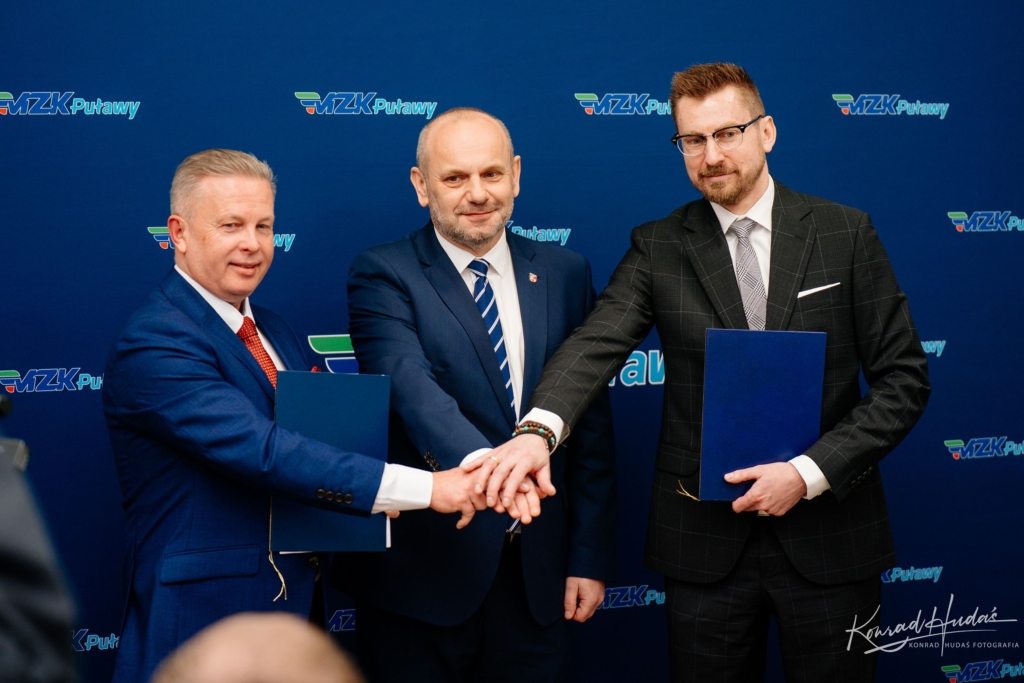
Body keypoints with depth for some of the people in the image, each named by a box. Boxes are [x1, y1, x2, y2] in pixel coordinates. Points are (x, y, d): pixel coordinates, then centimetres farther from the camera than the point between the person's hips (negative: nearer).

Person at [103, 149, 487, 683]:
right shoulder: (153, 345, -17)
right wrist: (424, 488, -30)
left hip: (298, 609, 8)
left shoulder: (276, 335, 12)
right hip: (203, 622, -8)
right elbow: (261, 453, -27)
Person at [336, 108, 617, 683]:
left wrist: (590, 558, 4)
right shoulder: (383, 276, -5)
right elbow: (409, 382, -25)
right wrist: (477, 460, -43)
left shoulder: (566, 274, 7)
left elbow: (591, 429, 8)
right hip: (421, 573, -3)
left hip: (537, 575, 4)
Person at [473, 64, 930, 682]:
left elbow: (904, 379, -2)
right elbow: (596, 343, -16)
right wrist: (539, 428, -37)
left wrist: (809, 472, -13)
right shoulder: (658, 248, 1)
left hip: (829, 533, 0)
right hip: (705, 543, 0)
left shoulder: (845, 234, 0)